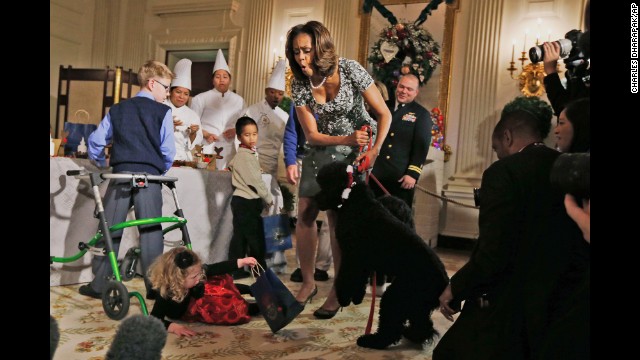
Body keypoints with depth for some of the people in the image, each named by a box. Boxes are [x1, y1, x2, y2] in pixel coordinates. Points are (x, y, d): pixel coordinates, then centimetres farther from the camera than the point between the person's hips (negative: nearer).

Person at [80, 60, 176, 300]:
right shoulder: (163, 112, 0)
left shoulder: (117, 109, 12)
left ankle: (99, 285, 13)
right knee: (151, 232, 2)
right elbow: (168, 150, -5)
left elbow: (95, 141, 9)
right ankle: (154, 286, 4)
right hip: (149, 176, -3)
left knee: (109, 231, 9)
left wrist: (102, 164, 24)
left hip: (120, 174, 3)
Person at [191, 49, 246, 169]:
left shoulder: (239, 100, 14)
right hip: (207, 148, -2)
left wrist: (237, 131, -5)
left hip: (229, 150, 2)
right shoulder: (201, 98, 6)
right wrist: (206, 134, -12)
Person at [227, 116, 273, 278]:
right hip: (247, 202, -10)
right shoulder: (246, 156, -16)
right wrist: (269, 200, -7)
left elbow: (231, 164, 33)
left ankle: (236, 270, 16)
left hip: (241, 200, 10)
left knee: (240, 236, 11)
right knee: (256, 238, -2)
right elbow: (256, 181, -17)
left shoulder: (240, 154, 14)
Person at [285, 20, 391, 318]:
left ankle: (338, 291, 7)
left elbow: (384, 114, -12)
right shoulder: (299, 84, -8)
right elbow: (311, 134, -8)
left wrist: (373, 152, -21)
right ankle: (308, 283, 16)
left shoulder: (350, 70, -17)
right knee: (304, 216, -1)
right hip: (320, 151, 4)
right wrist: (347, 139, -23)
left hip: (354, 151, -4)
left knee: (338, 218, -7)